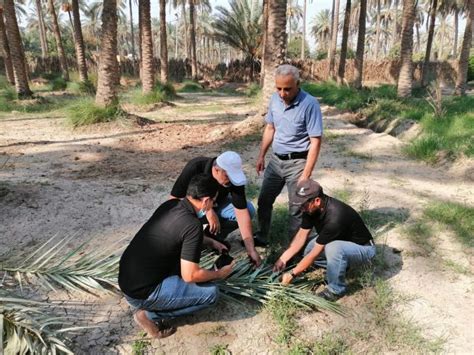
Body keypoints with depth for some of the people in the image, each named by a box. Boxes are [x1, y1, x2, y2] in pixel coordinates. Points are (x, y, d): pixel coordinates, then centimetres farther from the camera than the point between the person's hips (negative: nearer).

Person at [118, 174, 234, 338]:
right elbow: (190, 275, -20)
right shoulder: (193, 225, -22)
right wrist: (219, 274, -1)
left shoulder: (170, 204, 2)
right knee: (211, 293, -6)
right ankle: (151, 314, 0)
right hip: (141, 293, -8)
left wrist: (212, 242, 25)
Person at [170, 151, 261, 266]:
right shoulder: (195, 168, -33)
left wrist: (251, 250, -30)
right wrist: (207, 211, -36)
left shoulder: (234, 177, -27)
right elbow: (174, 199, -27)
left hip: (217, 204, 3)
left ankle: (215, 236, -1)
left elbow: (241, 212, -27)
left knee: (248, 209, -22)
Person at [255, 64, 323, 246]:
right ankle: (261, 237, 34)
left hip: (297, 162, -6)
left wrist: (306, 175, -20)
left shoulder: (310, 104, -20)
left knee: (296, 208, 5)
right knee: (264, 200, 15)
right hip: (276, 159, 6)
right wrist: (261, 156, 13)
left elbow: (315, 142, -19)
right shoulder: (274, 99, -1)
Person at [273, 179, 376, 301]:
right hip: (340, 241, 8)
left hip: (363, 248, -8)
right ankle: (340, 265, 11)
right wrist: (283, 259, -12)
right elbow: (302, 235, -5)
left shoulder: (334, 217, -37)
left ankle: (336, 290, -14)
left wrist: (292, 274, -22)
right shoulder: (311, 208, -13)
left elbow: (315, 253, -30)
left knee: (333, 248, -37)